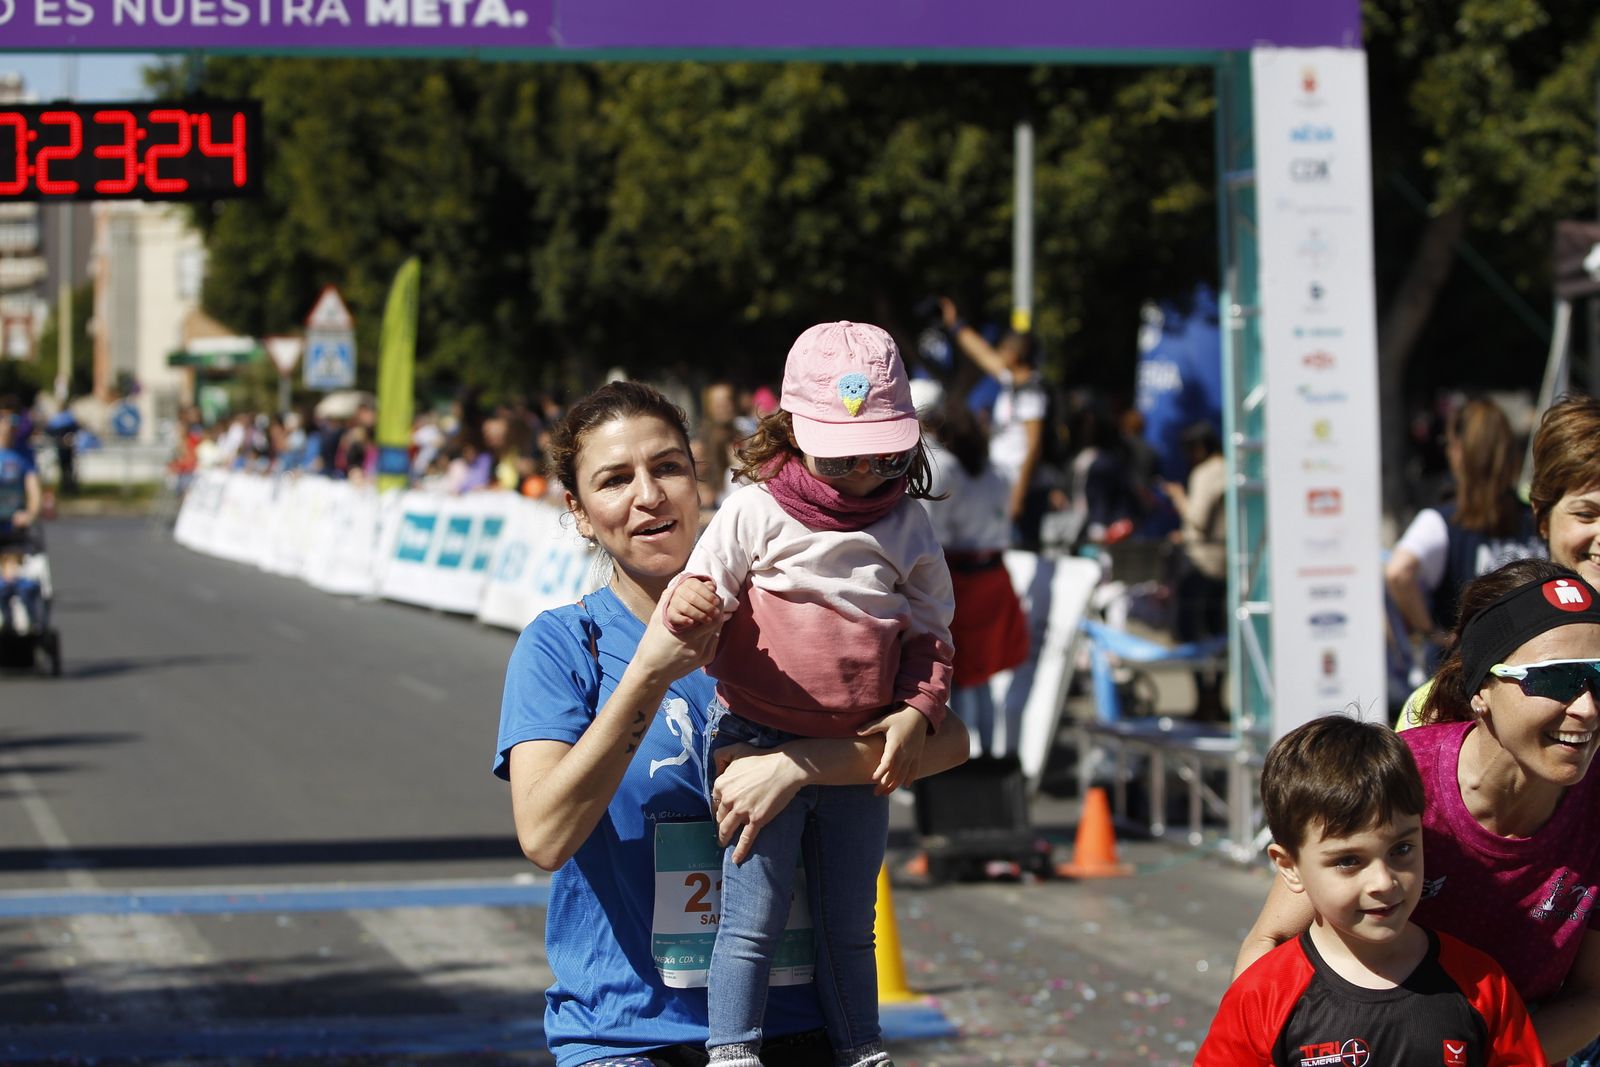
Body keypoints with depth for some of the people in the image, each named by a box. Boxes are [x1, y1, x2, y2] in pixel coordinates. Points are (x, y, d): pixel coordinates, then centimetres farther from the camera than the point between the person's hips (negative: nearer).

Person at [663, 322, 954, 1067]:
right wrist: (690, 602, -31)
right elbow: (707, 587, -8)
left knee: (850, 928, 15)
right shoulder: (755, 511, -6)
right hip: (758, 744, -4)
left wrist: (918, 711, -4)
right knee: (754, 917, -7)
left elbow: (930, 634, 10)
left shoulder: (907, 529, 5)